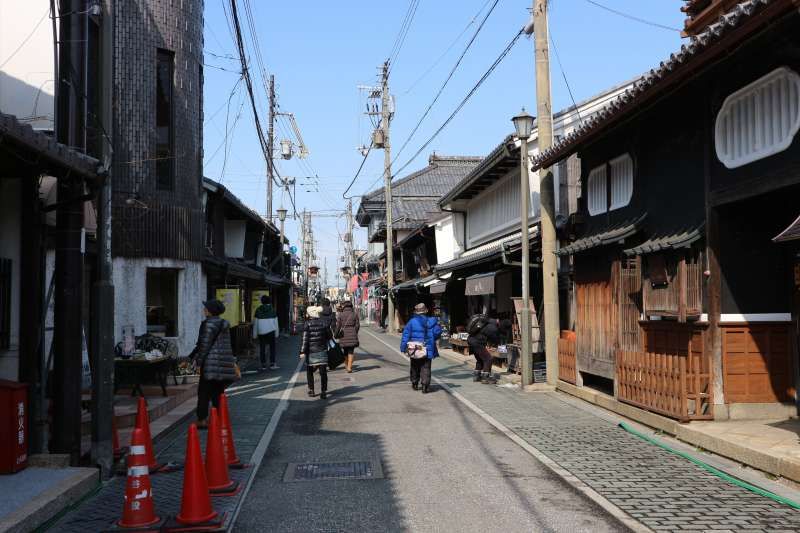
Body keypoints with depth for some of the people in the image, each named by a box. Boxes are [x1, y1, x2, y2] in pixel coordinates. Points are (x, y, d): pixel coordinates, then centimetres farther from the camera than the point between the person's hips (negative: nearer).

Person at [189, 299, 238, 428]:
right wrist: (233, 361, 24)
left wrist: (198, 361, -6)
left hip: (211, 363, -7)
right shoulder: (225, 324, 12)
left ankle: (202, 419, 0)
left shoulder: (208, 324, -10)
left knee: (204, 392, 0)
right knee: (218, 392, 12)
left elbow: (205, 345, -12)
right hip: (225, 363, 7)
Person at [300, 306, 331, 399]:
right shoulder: (323, 323, 1)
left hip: (311, 351, -2)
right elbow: (330, 336, 8)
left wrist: (302, 352, -11)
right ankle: (324, 392, -1)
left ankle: (311, 390, 15)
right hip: (322, 351, 2)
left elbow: (305, 339, -12)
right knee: (323, 372, 2)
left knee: (309, 371, 13)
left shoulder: (307, 324, -8)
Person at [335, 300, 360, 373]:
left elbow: (338, 326, -4)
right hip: (352, 335, 0)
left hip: (343, 334, 0)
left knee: (345, 350, 17)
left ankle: (346, 365, 32)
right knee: (351, 351, 3)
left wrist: (336, 335, 7)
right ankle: (349, 367, -7)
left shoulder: (340, 315, -2)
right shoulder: (354, 314, 2)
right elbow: (357, 325, 2)